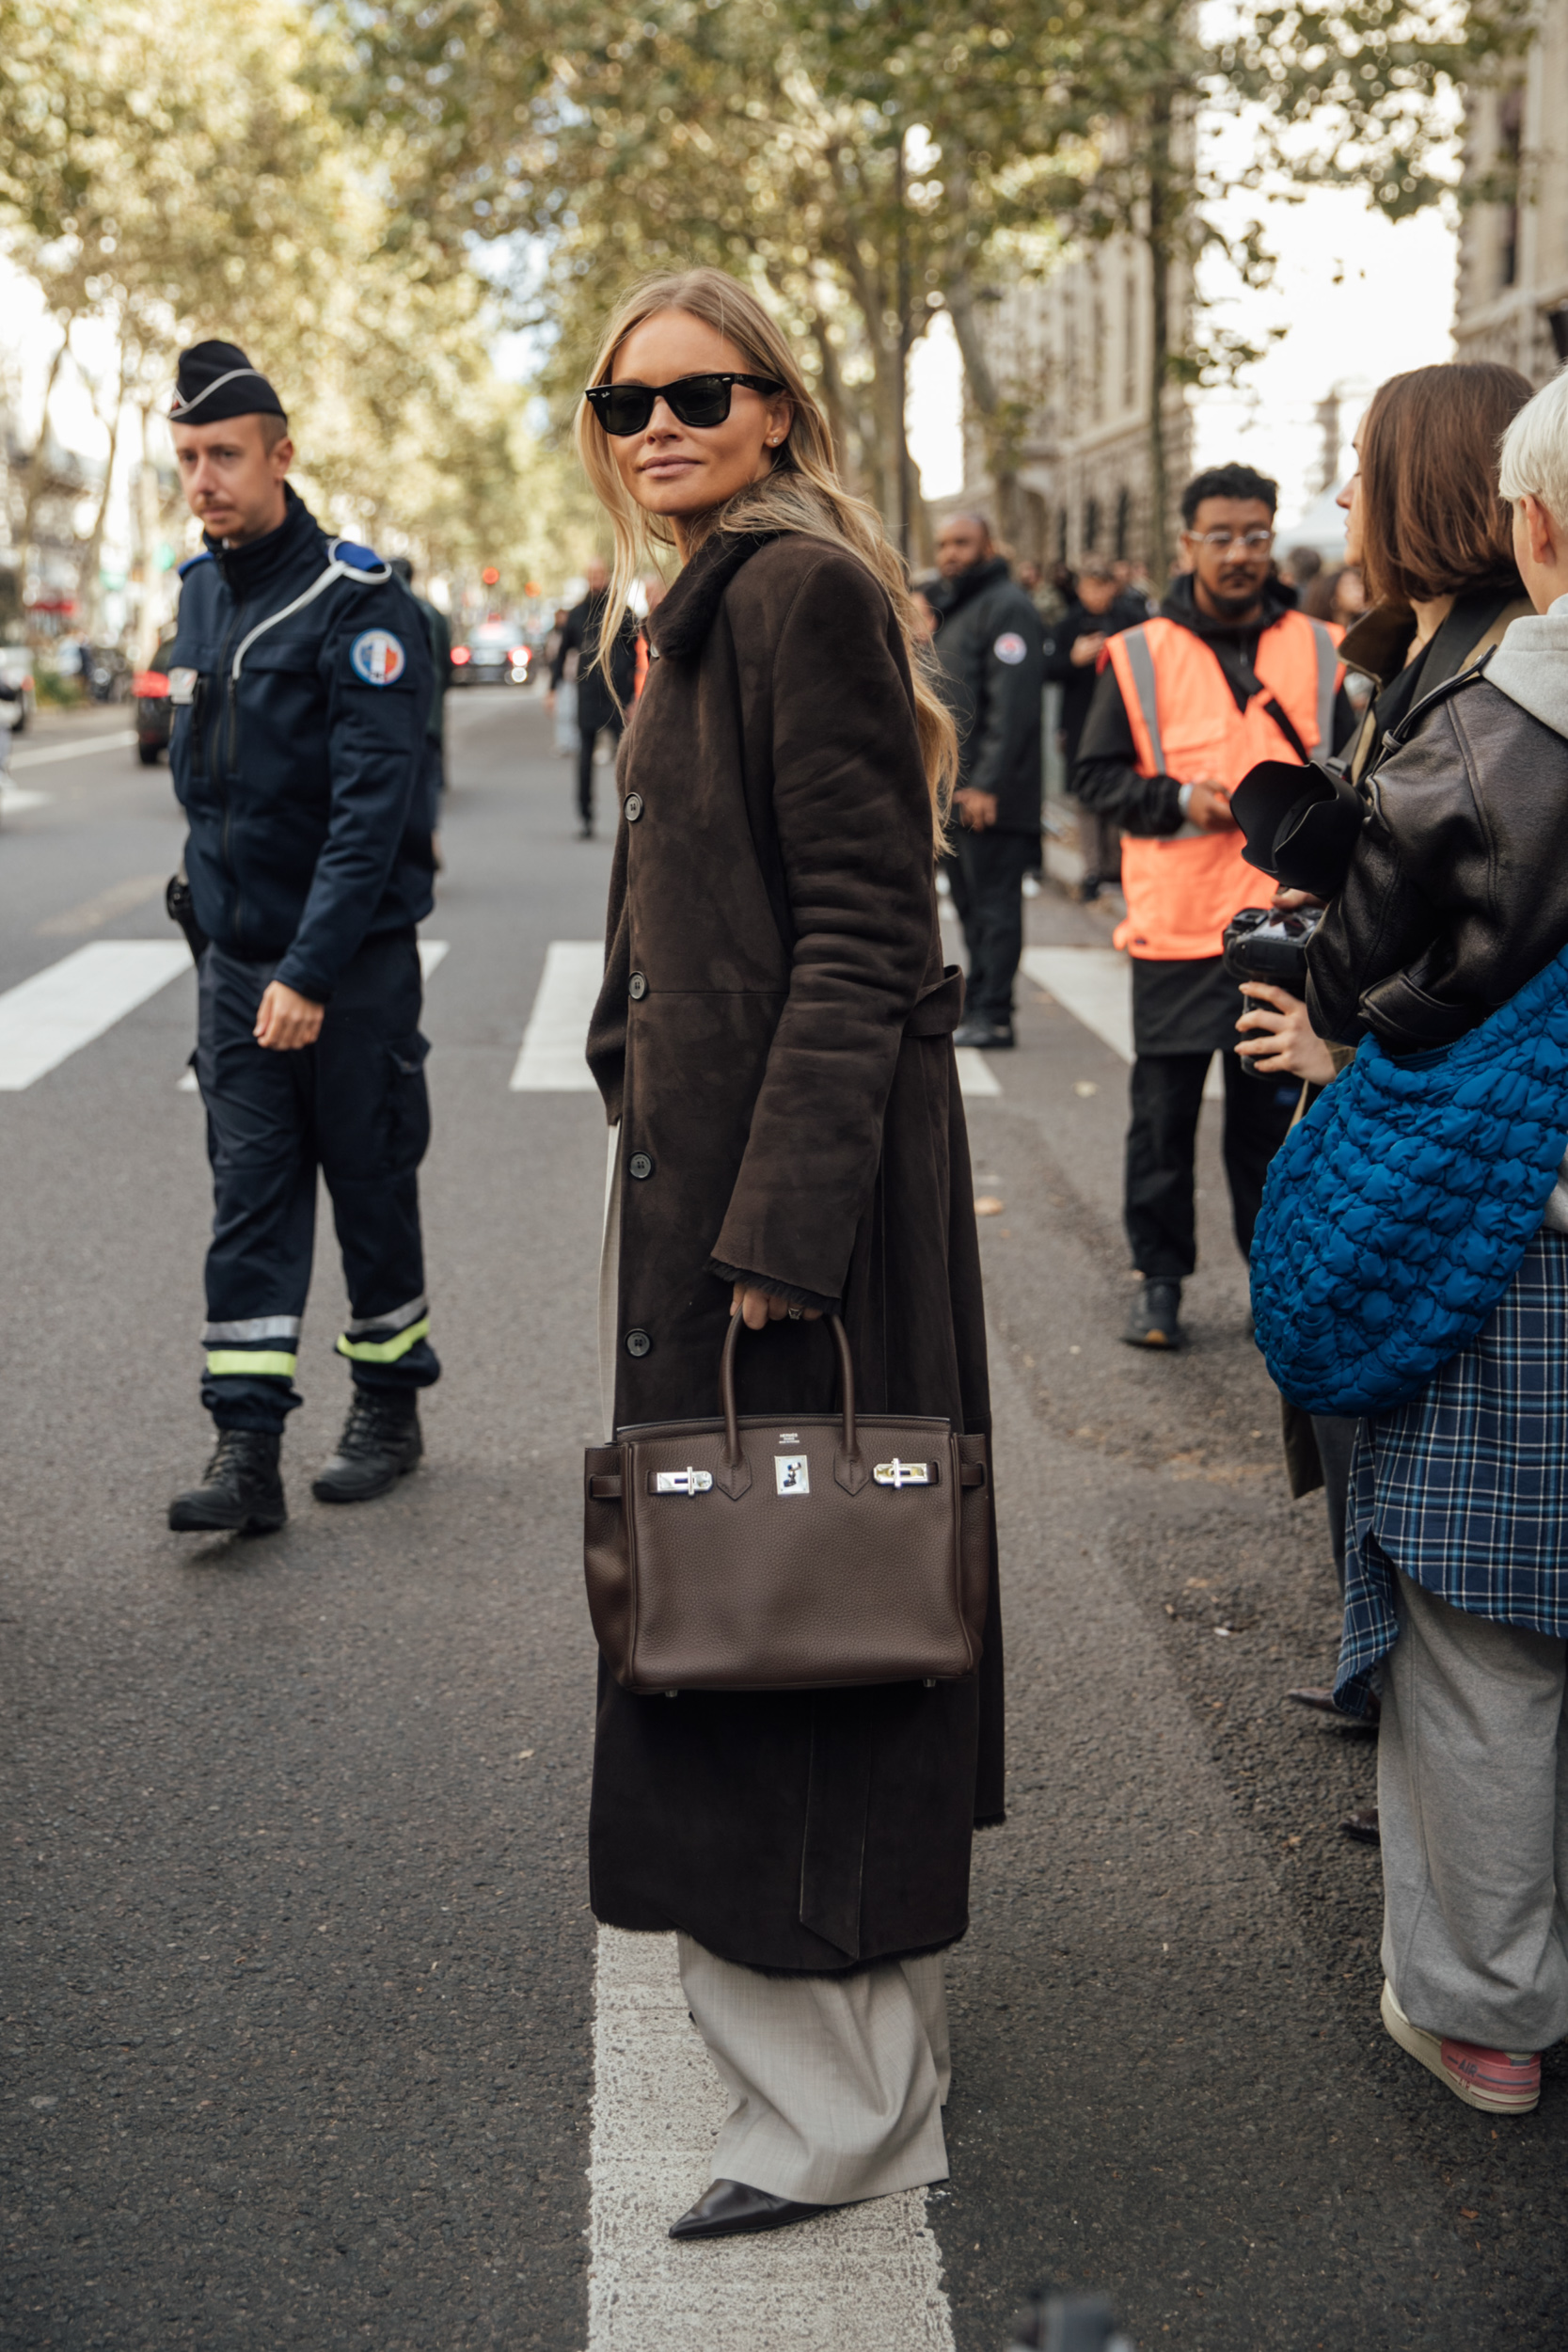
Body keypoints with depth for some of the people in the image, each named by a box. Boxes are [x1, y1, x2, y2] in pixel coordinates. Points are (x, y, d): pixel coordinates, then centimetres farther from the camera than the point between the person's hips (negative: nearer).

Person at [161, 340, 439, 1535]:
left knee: (370, 1180, 8)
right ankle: (247, 1450, 0)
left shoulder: (359, 602, -15)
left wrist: (311, 972, -24)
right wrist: (215, 897, 14)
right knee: (249, 1191, 1)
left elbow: (373, 806, -21)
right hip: (234, 955, 6)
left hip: (353, 958, -5)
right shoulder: (200, 588, 7)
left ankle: (390, 1408, 25)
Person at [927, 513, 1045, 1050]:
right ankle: (978, 1002, 21)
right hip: (951, 788, 9)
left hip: (990, 792, -9)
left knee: (994, 902, -6)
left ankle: (993, 1015, -4)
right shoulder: (947, 606, 20)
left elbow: (1012, 704, -18)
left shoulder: (1007, 607, -10)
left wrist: (986, 784, -23)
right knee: (970, 902, 13)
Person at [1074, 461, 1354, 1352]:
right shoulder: (1140, 655, 2)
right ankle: (1160, 1278, 16)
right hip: (1177, 925, -1)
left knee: (1277, 1111, 10)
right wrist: (1178, 800, -13)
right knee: (1164, 1112, 4)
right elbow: (1096, 775, 3)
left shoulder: (1319, 652, 7)